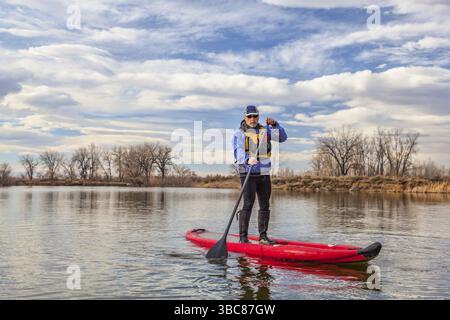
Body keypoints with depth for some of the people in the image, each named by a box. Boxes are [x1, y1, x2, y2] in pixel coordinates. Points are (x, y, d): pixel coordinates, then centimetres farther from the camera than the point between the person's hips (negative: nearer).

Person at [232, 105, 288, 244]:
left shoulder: (265, 130, 13)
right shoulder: (240, 133, -4)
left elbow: (282, 137, 7)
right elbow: (238, 152, -17)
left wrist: (275, 124, -8)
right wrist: (248, 160, -36)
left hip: (264, 174, 6)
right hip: (248, 174, -5)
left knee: (265, 205, 7)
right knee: (248, 204, -13)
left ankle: (263, 235, 17)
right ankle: (243, 236, -8)